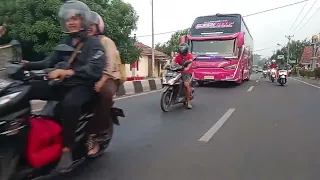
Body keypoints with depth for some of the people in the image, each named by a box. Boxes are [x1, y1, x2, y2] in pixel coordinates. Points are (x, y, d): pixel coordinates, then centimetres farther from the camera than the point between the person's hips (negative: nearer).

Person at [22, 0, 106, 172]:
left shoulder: (93, 42, -3)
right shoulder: (66, 42, 19)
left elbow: (95, 69, -21)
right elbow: (49, 62, 10)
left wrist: (69, 72, -34)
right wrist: (27, 64, -8)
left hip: (83, 86, -6)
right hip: (63, 84, 7)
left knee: (70, 103, -38)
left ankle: (67, 149, -27)